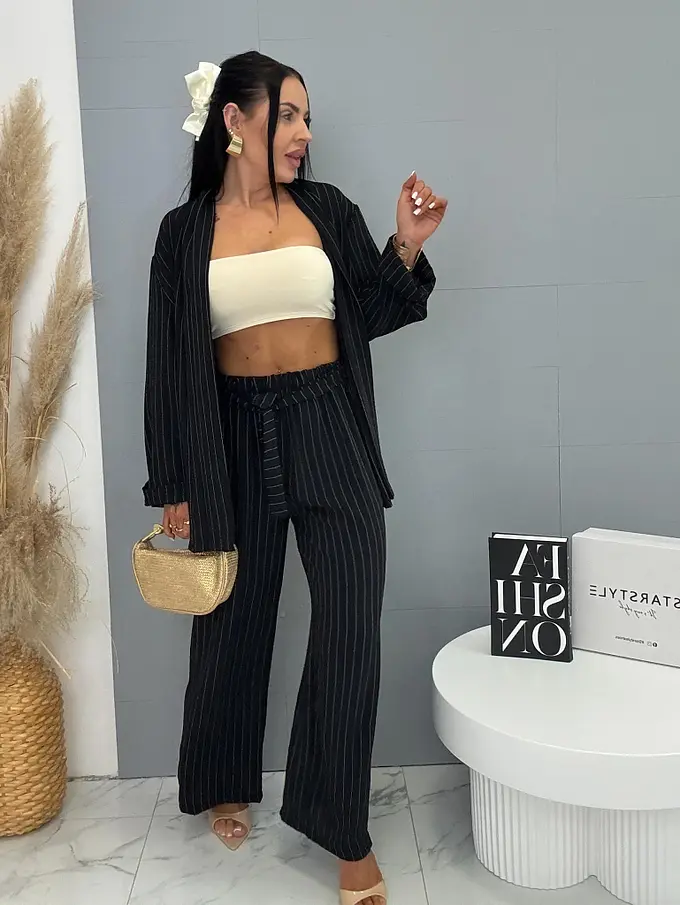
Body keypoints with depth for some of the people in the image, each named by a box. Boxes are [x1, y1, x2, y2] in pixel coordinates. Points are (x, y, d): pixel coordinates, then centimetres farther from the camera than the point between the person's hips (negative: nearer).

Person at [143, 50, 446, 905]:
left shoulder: (328, 209, 6)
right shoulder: (185, 231, 2)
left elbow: (368, 316, 10)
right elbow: (171, 363, 2)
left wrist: (406, 246, -7)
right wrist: (176, 485, 0)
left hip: (329, 431, 1)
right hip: (236, 439, 0)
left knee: (350, 631, -3)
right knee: (234, 624, 12)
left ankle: (345, 834, 14)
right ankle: (226, 785, 38)